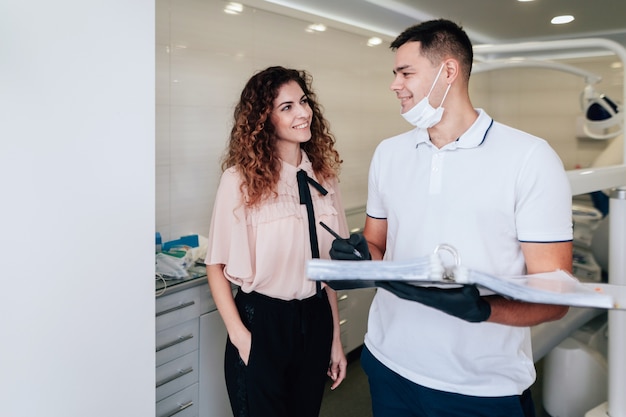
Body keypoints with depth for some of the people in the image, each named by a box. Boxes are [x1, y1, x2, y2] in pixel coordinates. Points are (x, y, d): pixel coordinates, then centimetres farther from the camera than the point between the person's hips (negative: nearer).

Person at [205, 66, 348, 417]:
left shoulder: (323, 177, 2)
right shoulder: (242, 179, -13)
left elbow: (329, 264, 7)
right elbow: (217, 265, -8)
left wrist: (336, 337, 9)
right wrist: (239, 336, -15)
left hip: (315, 320, 5)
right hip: (262, 321, -4)